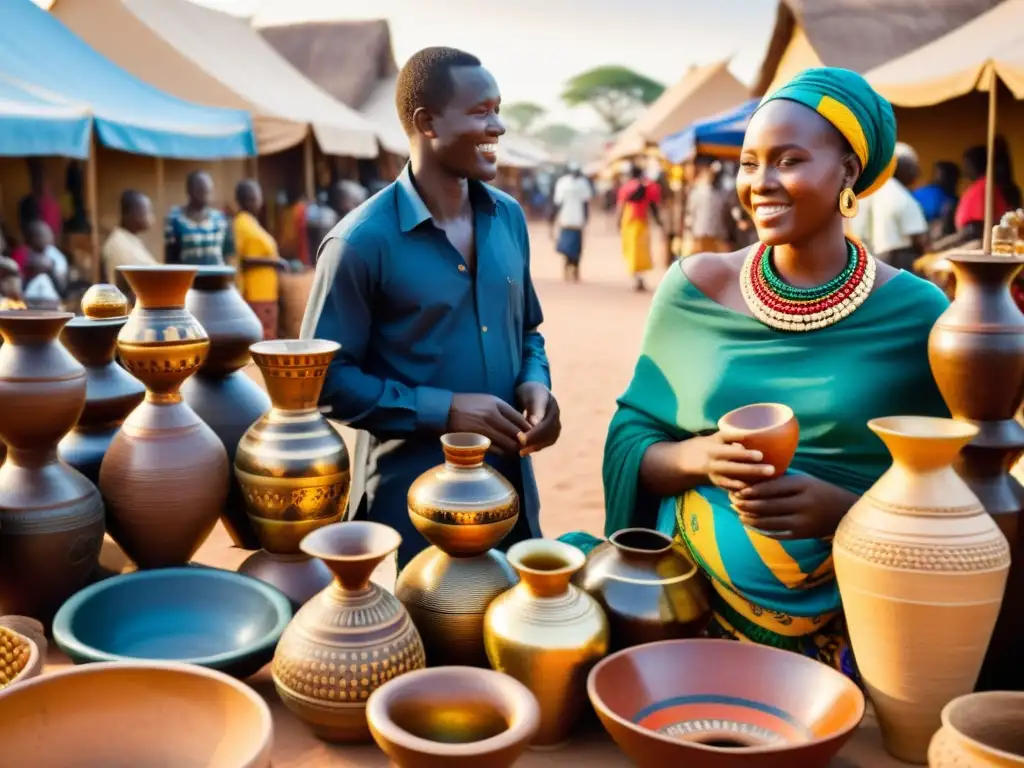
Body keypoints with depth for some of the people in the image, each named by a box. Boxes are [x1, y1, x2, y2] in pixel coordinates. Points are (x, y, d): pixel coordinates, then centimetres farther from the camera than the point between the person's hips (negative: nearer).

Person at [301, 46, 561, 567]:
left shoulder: (508, 218, 5)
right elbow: (326, 378, -13)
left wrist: (535, 384, -5)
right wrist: (444, 409, -20)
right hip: (412, 501, -6)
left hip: (510, 489, 6)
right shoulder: (362, 241, -15)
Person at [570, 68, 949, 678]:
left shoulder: (913, 312, -7)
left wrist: (845, 508, -20)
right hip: (690, 606, 2)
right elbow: (630, 437, 3)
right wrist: (698, 457, -18)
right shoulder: (694, 287, -2)